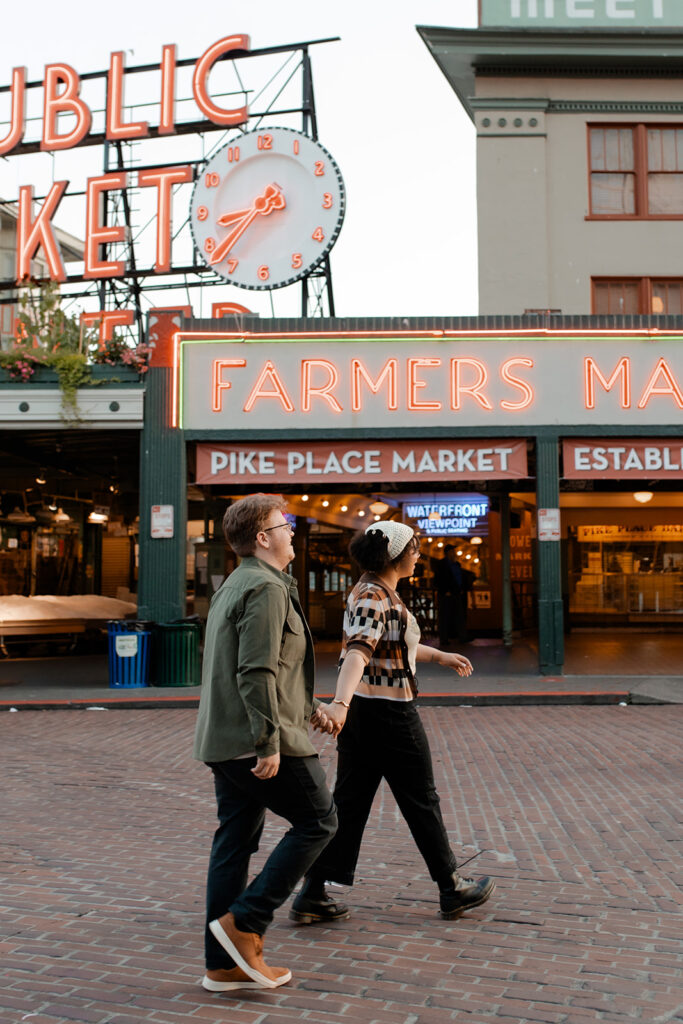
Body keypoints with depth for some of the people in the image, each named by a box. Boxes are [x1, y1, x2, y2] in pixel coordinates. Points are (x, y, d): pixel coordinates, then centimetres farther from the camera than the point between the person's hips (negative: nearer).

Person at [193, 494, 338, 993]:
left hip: (225, 741, 10)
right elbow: (256, 672, -23)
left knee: (235, 841, 12)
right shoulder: (266, 587, -15)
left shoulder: (235, 585, 18)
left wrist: (306, 705, 25)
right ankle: (243, 923, 0)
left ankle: (224, 965, 17)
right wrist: (269, 742, -22)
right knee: (319, 820, 3)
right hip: (260, 742, -10)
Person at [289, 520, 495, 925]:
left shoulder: (376, 592, 13)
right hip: (389, 713, -9)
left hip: (362, 712, 9)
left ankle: (313, 895, 11)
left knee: (349, 803, 10)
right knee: (421, 802, 6)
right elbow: (358, 651, -34)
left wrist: (440, 656, 39)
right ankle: (452, 889, 23)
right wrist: (340, 702, -47)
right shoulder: (374, 597, -18)